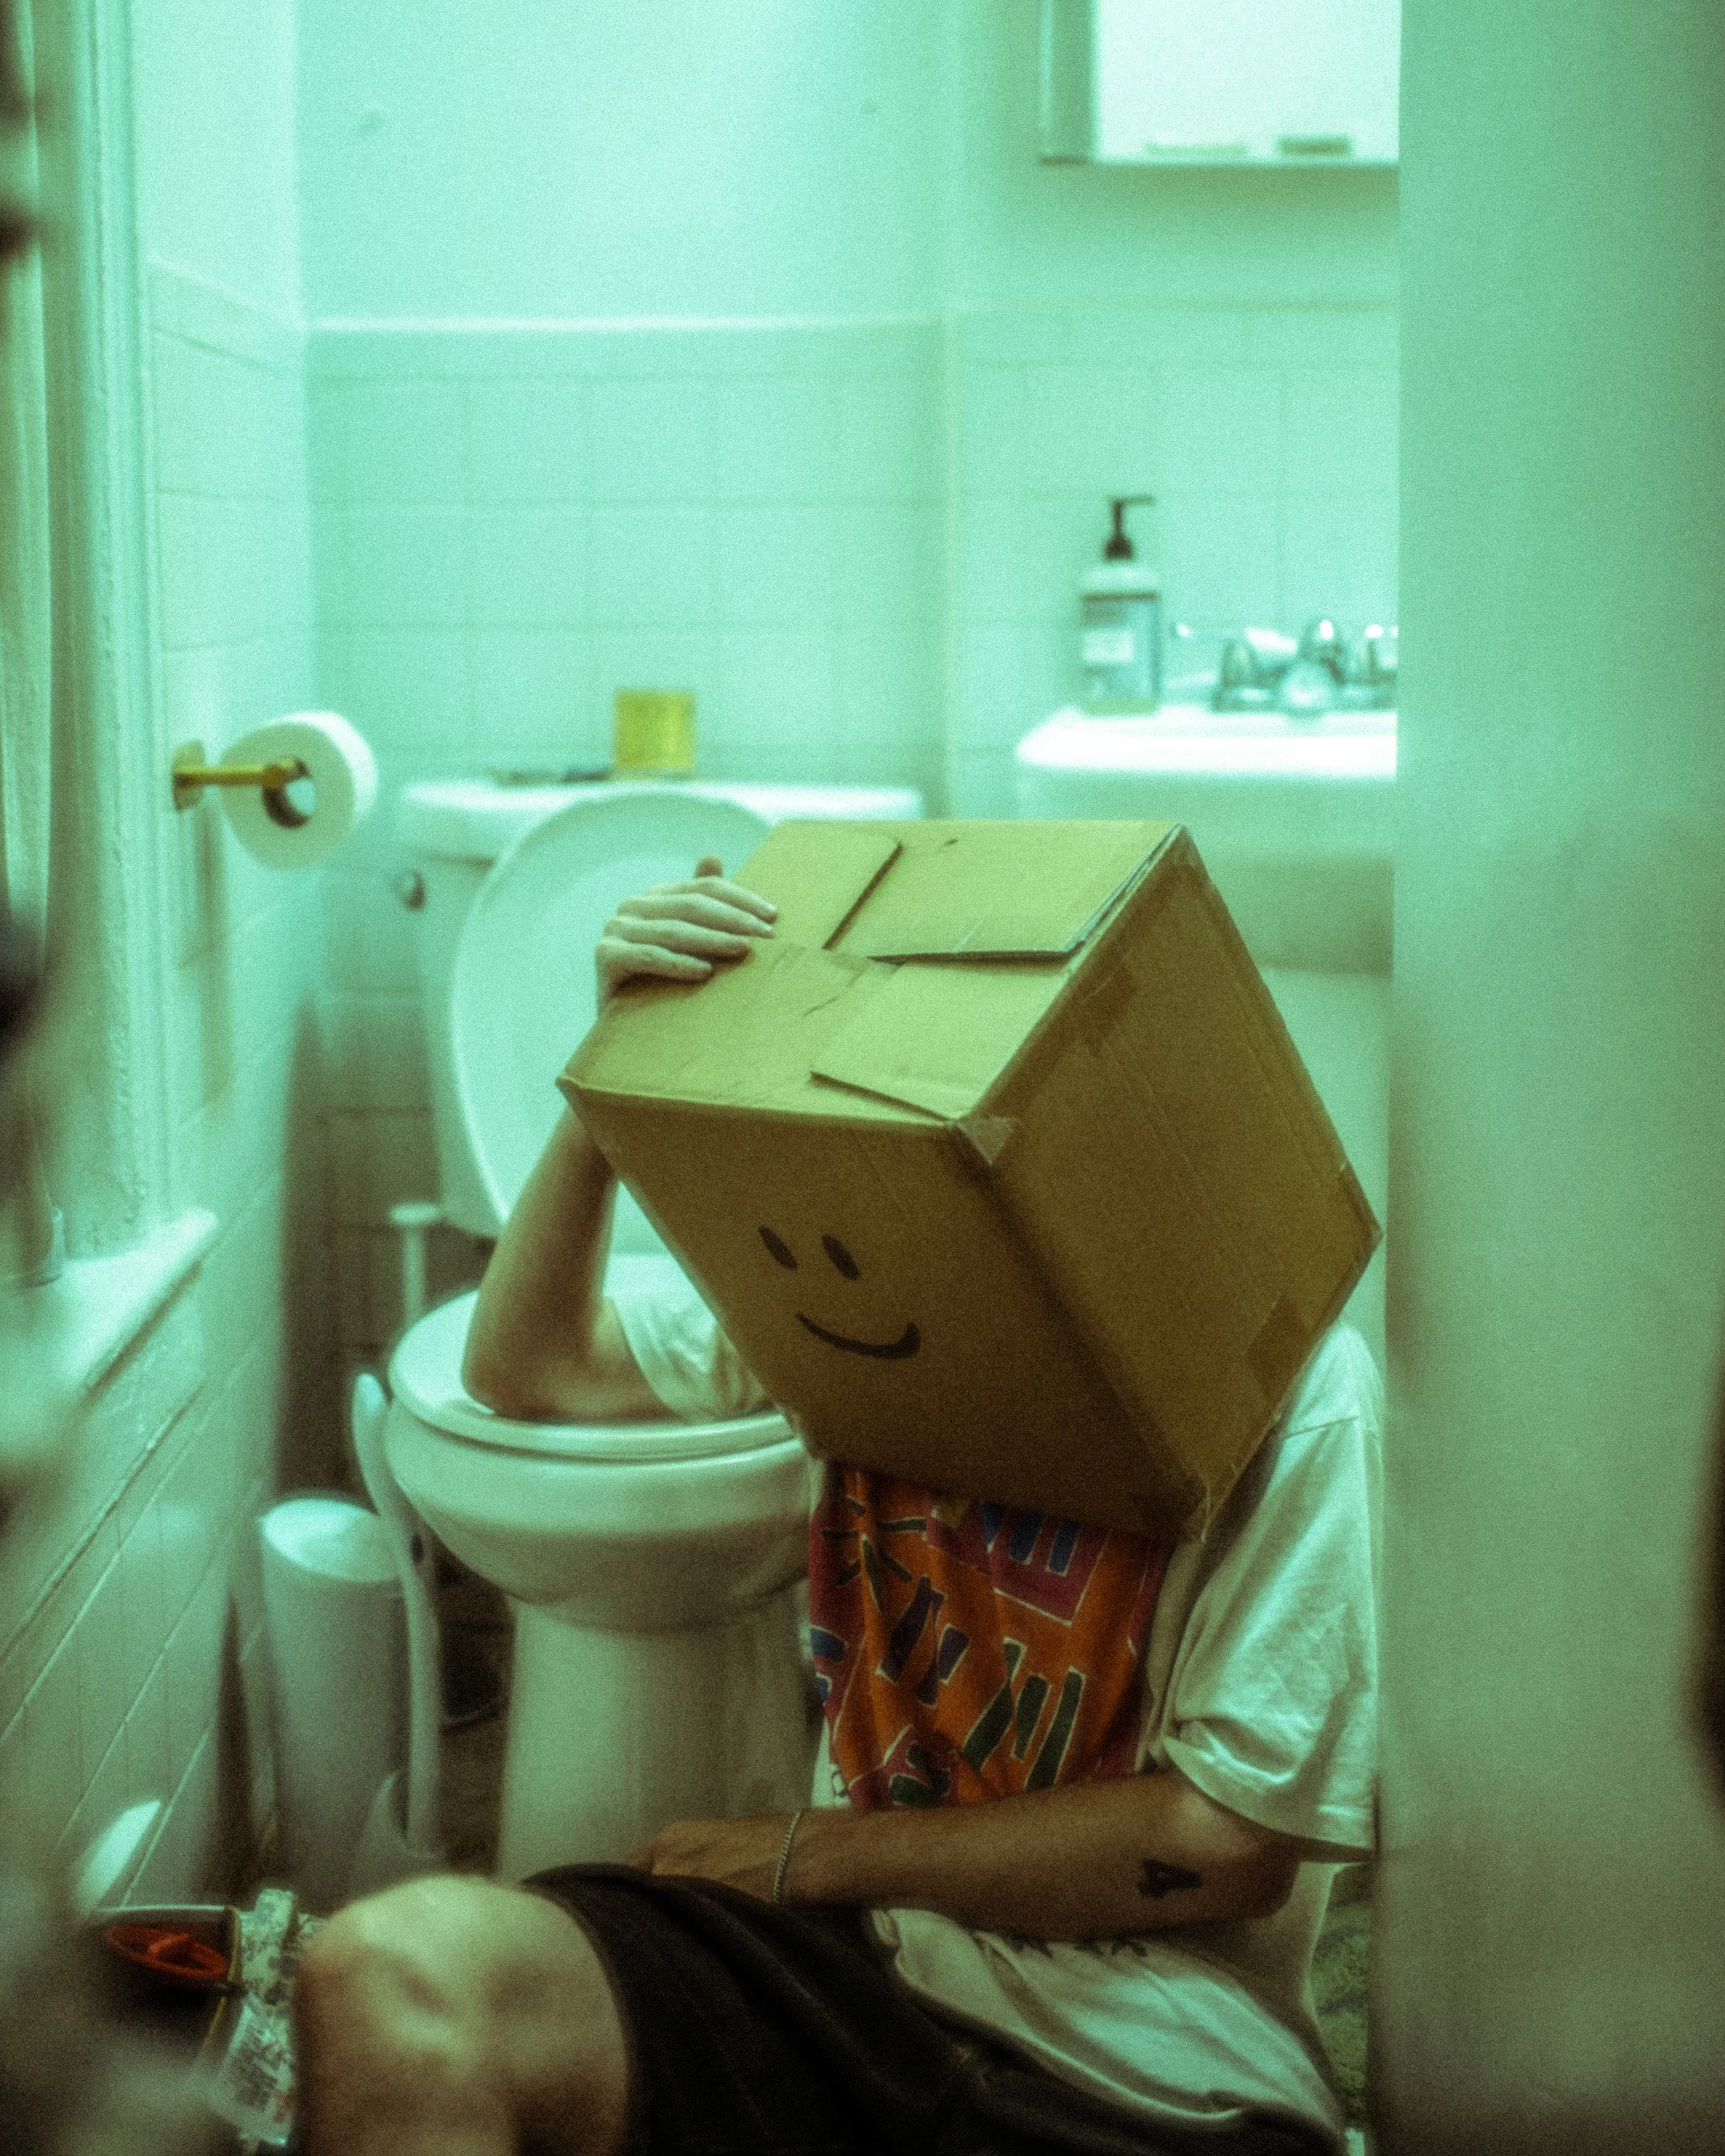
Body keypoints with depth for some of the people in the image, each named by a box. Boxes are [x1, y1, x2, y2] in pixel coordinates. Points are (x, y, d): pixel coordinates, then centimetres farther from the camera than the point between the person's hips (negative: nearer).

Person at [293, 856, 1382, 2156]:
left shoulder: (1295, 1385, -8)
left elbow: (1226, 1841, -11)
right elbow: (532, 1370, 14)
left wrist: (817, 1851, -6)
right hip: (842, 1958, 4)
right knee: (386, 1973, -25)